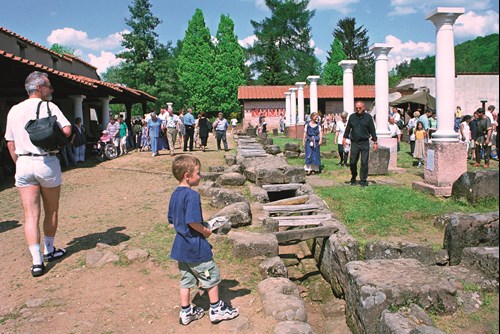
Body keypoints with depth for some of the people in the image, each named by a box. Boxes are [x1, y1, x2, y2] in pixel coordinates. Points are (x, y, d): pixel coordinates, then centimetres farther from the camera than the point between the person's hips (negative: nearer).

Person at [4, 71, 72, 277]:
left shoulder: (14, 110, 11)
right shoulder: (48, 106, -4)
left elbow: (10, 143, 12)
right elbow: (67, 130, -16)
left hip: (23, 164, 4)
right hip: (47, 162, -4)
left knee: (30, 215, 2)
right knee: (51, 211, 14)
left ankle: (37, 262, -2)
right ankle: (49, 251, 28)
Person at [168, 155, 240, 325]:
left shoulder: (175, 194, 5)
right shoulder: (192, 195, -22)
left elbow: (172, 220, 12)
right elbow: (192, 221, -27)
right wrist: (206, 231, -12)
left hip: (181, 245, 8)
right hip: (196, 246, -8)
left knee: (186, 278, 17)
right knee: (211, 275, 9)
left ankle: (186, 312, 26)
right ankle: (216, 309, 20)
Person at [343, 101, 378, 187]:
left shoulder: (368, 117, 2)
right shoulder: (352, 117, 7)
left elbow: (372, 130, 5)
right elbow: (348, 128, 15)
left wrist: (375, 142, 3)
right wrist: (344, 138, 8)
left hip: (364, 143, -2)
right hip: (354, 143, 2)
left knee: (364, 163, 1)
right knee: (353, 162, 5)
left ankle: (363, 180, 11)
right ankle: (353, 177, 27)